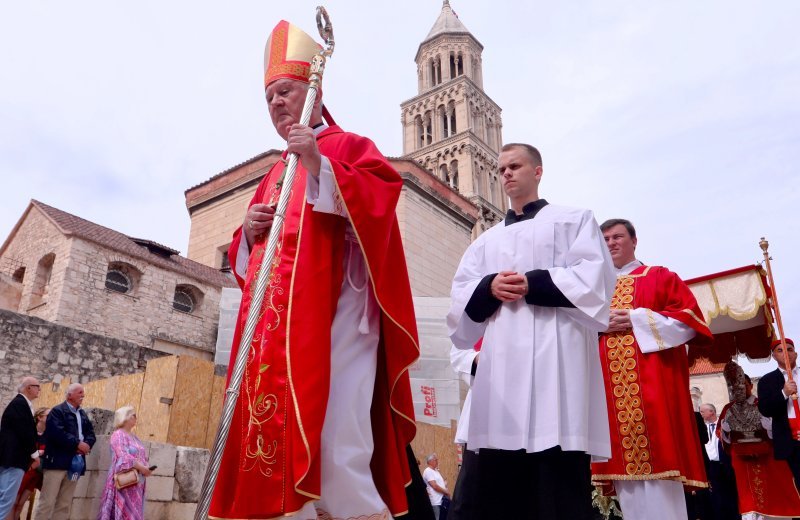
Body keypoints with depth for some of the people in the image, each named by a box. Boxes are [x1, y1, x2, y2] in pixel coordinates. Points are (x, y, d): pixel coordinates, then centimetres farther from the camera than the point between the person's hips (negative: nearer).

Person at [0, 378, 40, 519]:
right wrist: (35, 454, -9)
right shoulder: (20, 403, -13)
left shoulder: (20, 403, 18)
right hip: (14, 458, -10)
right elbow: (25, 432, -17)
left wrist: (33, 451, 16)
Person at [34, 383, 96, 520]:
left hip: (75, 463, 7)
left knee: (65, 505, 8)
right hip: (57, 461, -7)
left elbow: (91, 433, 14)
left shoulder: (83, 414, 21)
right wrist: (78, 444, -15)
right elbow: (57, 433, -17)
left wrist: (86, 445, -7)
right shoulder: (58, 411, -3)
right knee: (47, 502, -7)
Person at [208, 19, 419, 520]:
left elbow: (379, 201, -12)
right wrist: (248, 232, 7)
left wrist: (319, 167, -20)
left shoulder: (348, 147, 8)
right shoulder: (274, 175, 27)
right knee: (277, 452, 5)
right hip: (273, 329, 7)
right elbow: (248, 258, 28)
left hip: (329, 320, -7)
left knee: (333, 457, -17)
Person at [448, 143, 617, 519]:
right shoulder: (488, 240, 26)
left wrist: (533, 284, -11)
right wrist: (490, 287, -7)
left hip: (554, 355, -4)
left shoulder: (573, 220, 15)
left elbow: (594, 277, -1)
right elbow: (460, 295, 14)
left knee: (560, 484, -8)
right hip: (502, 361, 4)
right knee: (499, 483, 1)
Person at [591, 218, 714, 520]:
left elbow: (689, 317, -1)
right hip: (611, 392, 3)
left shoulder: (660, 277, 11)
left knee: (657, 460, -10)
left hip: (653, 384, -3)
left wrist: (637, 320, -10)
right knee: (625, 462, 1)